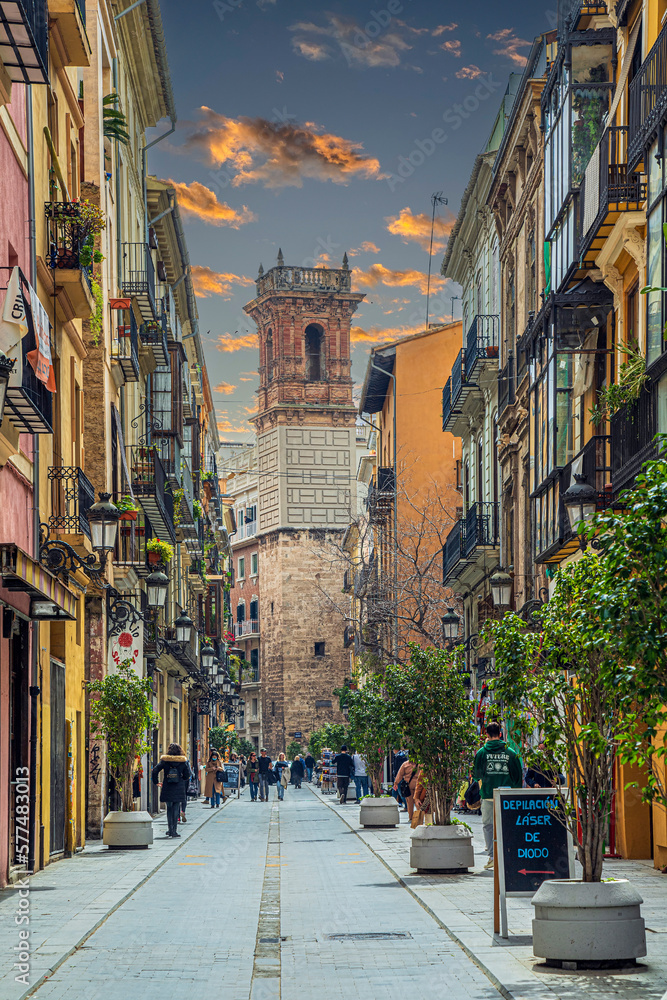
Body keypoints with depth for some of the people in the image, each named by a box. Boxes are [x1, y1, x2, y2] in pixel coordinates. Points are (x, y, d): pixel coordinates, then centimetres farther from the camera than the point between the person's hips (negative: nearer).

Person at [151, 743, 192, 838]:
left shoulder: (164, 760, -3)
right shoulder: (183, 761, -2)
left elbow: (154, 771, -7)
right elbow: (187, 775, 1)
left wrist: (156, 782, 5)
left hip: (167, 788, 0)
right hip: (179, 789, 0)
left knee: (169, 809, 14)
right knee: (176, 810, 4)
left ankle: (170, 829, 13)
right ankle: (174, 831, 1)